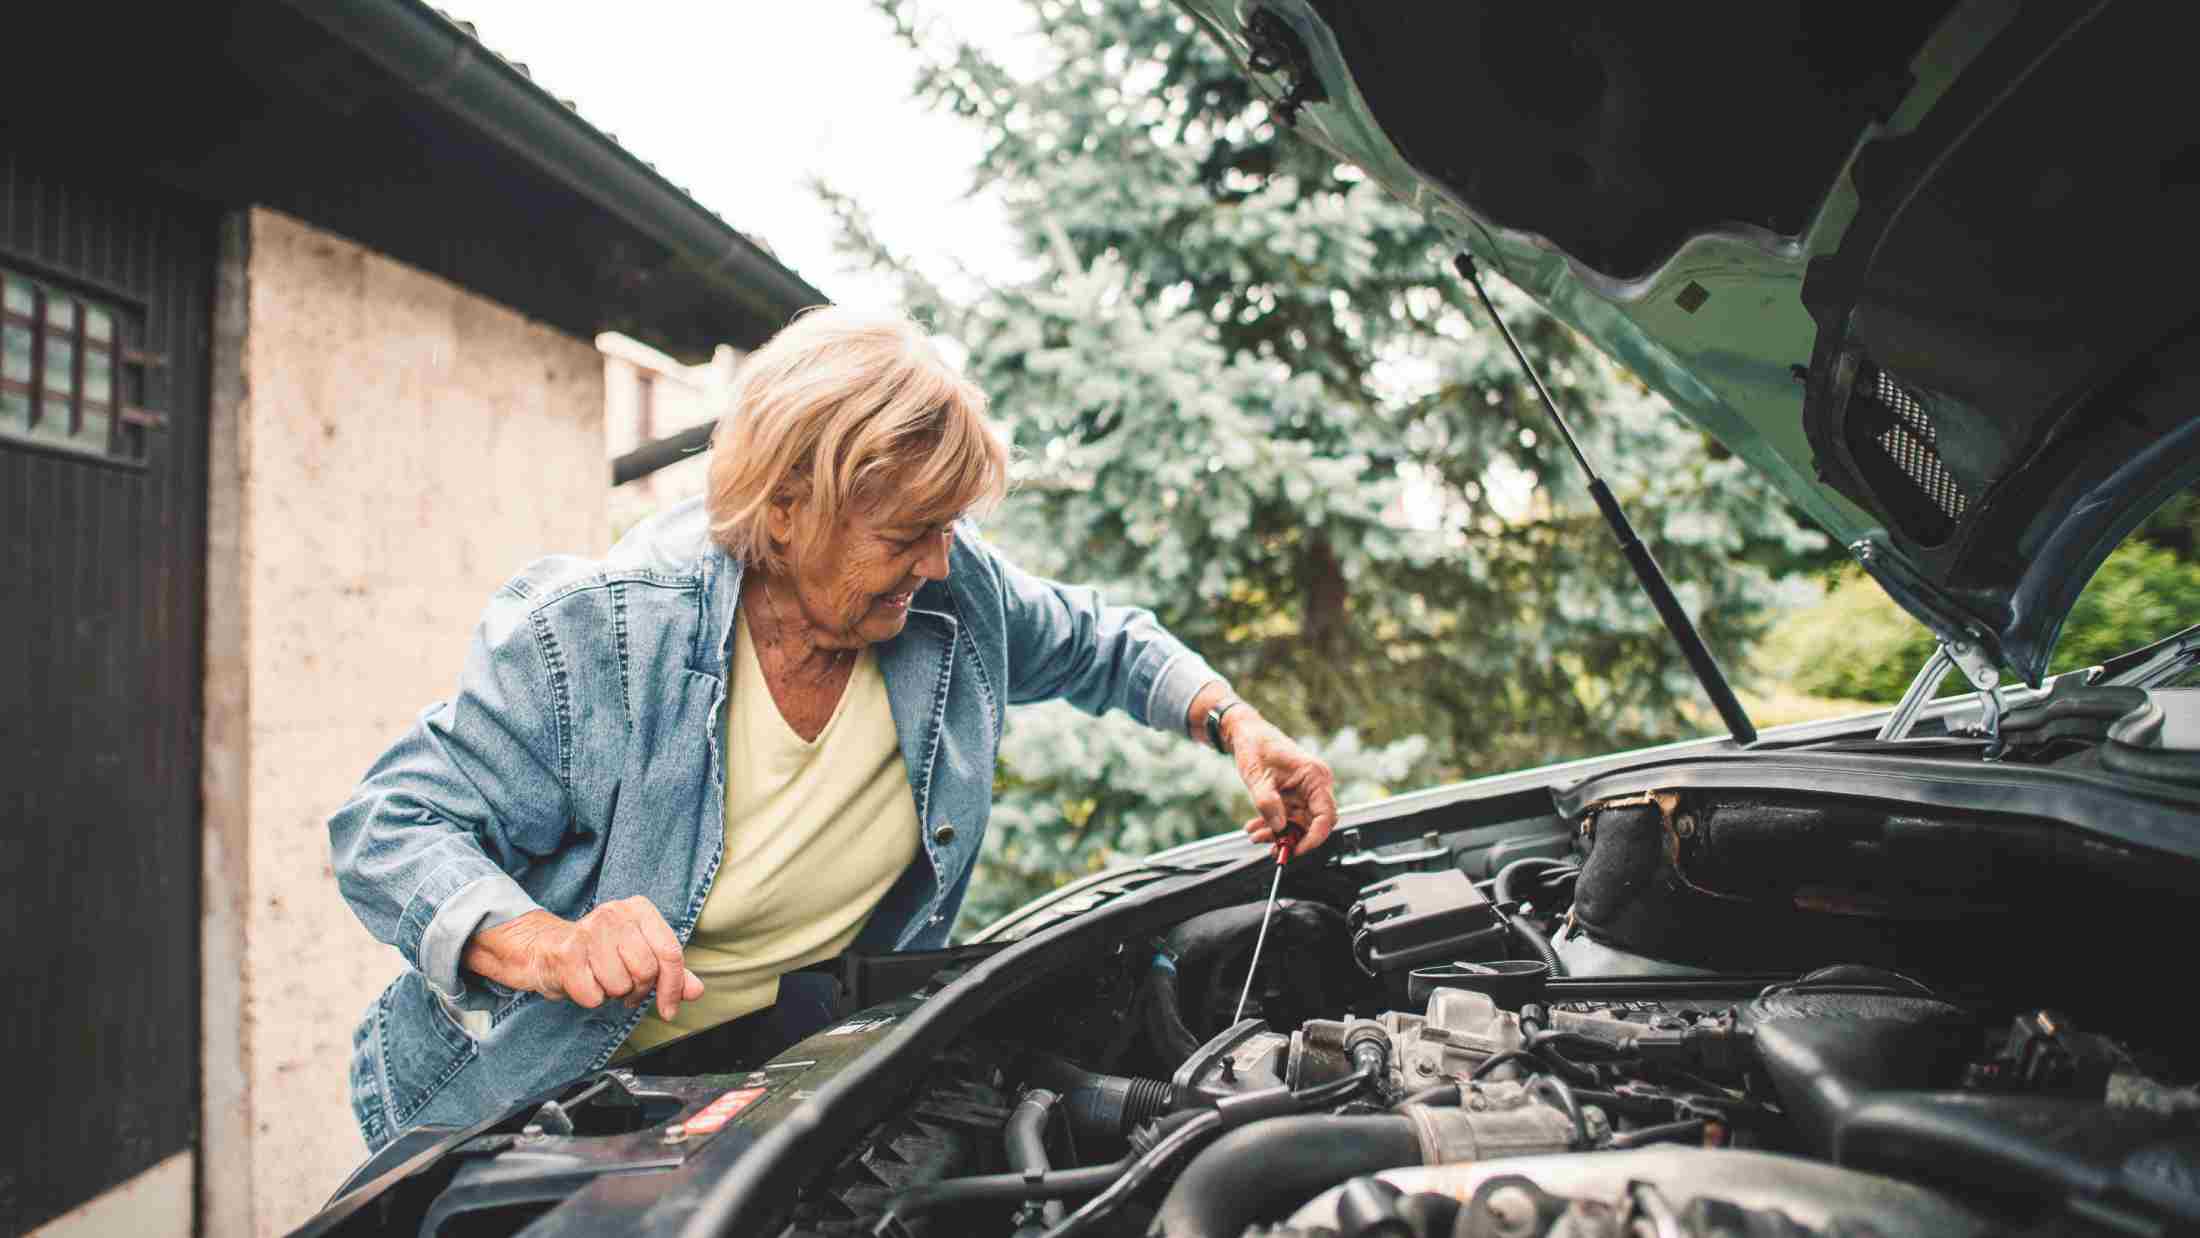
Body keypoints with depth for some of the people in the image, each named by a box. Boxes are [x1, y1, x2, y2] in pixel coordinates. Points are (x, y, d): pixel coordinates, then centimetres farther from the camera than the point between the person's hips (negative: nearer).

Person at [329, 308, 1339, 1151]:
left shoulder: (955, 593, -13)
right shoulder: (593, 636, -26)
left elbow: (1100, 645, 7)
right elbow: (389, 825, -19)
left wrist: (1236, 723, -8)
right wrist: (553, 946, -38)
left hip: (788, 1059, 4)